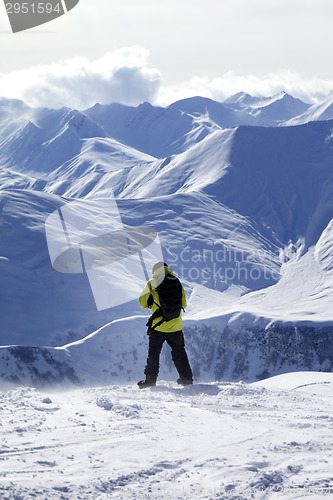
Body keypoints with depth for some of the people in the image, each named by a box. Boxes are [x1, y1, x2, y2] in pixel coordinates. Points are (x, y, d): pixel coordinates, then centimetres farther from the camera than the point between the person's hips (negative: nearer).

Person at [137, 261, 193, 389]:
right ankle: (186, 378, 15)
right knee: (179, 352, 14)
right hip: (176, 326, 2)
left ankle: (150, 379, 7)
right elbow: (183, 303, 10)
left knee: (154, 353, 8)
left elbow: (143, 302, 0)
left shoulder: (152, 284, -5)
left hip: (158, 326, -2)